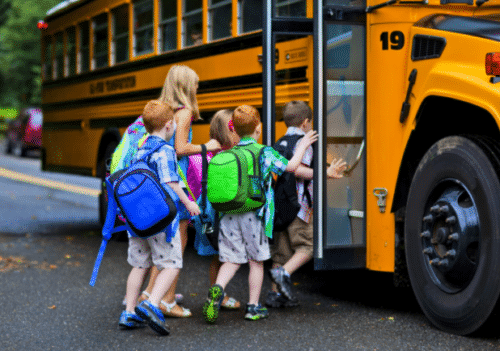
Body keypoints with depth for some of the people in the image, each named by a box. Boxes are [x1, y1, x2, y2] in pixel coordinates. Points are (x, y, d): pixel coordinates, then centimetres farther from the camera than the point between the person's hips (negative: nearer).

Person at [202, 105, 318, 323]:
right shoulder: (264, 153, -5)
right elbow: (291, 166, 1)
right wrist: (302, 146, 15)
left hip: (228, 216, 4)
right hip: (252, 216, -3)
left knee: (231, 259, 8)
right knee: (256, 261, 10)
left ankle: (217, 289, -18)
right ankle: (253, 307, 14)